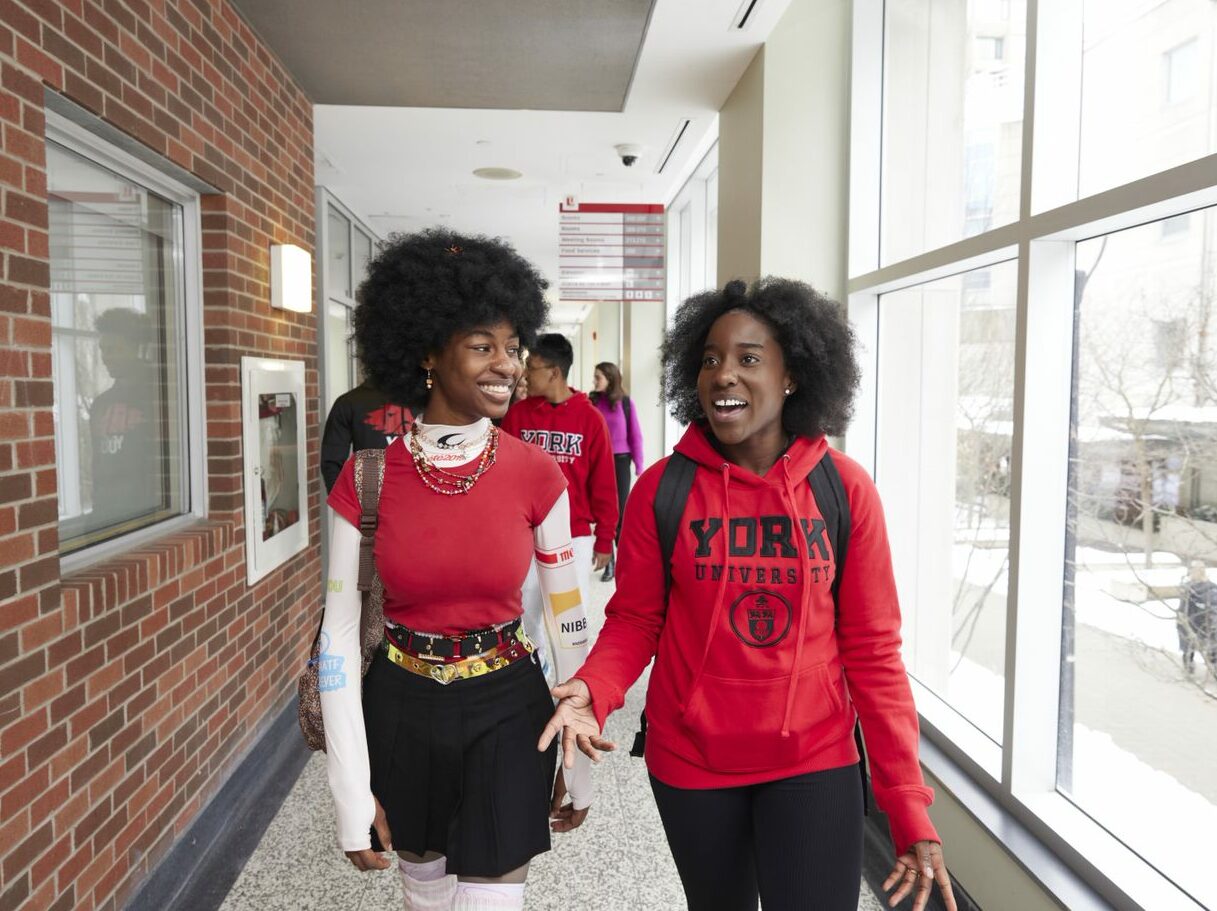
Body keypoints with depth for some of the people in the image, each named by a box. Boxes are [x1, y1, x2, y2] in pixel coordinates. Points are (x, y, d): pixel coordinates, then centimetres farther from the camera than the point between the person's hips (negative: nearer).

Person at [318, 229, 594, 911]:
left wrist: (581, 762, 3)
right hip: (399, 711, 2)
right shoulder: (366, 476, -11)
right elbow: (340, 635, -7)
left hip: (507, 714, -1)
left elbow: (569, 624, -3)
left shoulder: (538, 476, -12)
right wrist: (353, 793, -8)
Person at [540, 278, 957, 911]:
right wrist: (593, 691, -22)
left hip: (814, 760, -1)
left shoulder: (845, 488, -10)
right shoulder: (661, 489, -10)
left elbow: (871, 648, -7)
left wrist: (908, 804, -10)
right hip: (690, 759, 1)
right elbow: (634, 619, -1)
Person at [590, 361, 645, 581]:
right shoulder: (592, 402, 0)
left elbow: (635, 435, -1)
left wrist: (638, 464, -4)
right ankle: (608, 562, 18)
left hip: (620, 461, -2)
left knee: (620, 511, 5)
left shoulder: (625, 403, -4)